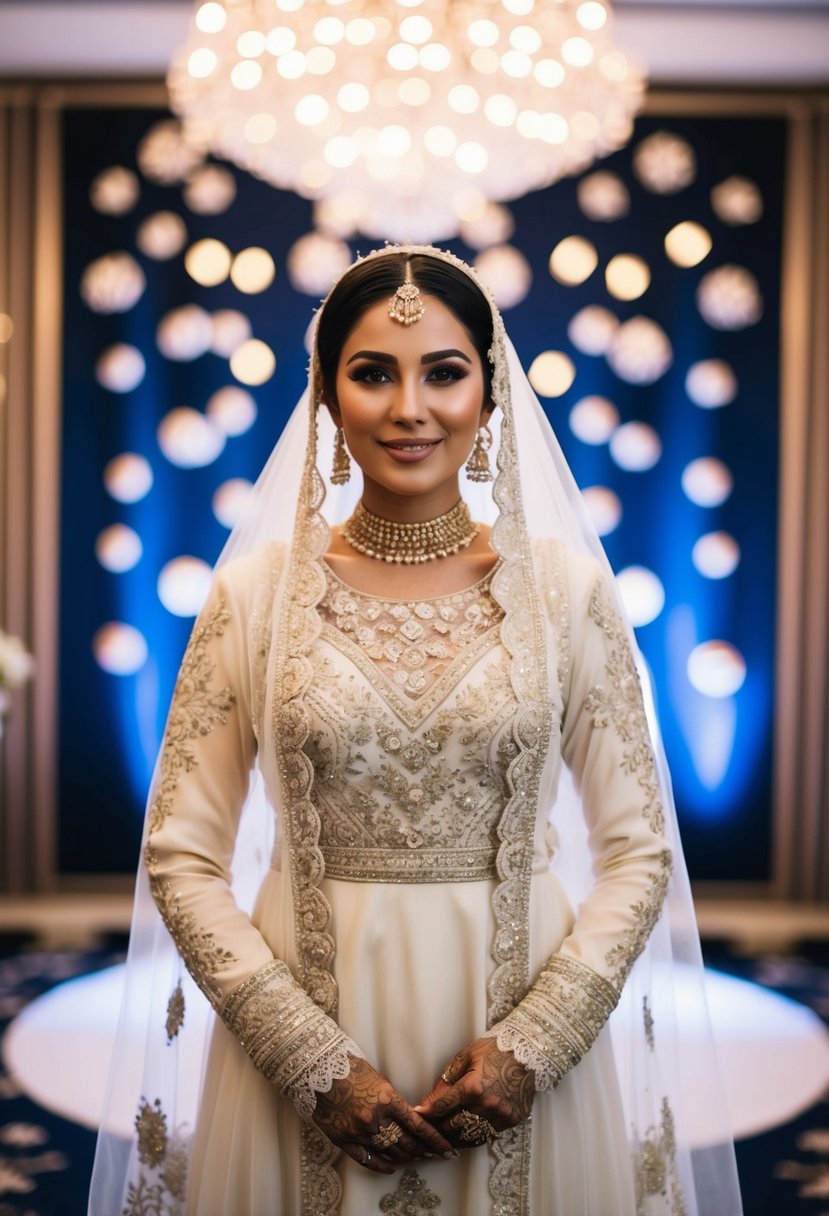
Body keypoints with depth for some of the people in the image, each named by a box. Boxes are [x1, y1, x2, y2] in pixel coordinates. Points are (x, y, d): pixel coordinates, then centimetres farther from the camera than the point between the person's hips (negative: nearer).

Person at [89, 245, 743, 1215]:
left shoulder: (567, 585, -4)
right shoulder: (256, 590, -5)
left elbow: (638, 852, -2)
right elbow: (181, 858, -5)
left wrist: (533, 1043, -12)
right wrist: (317, 1062, -11)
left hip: (519, 1027, 1)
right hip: (303, 1023, 0)